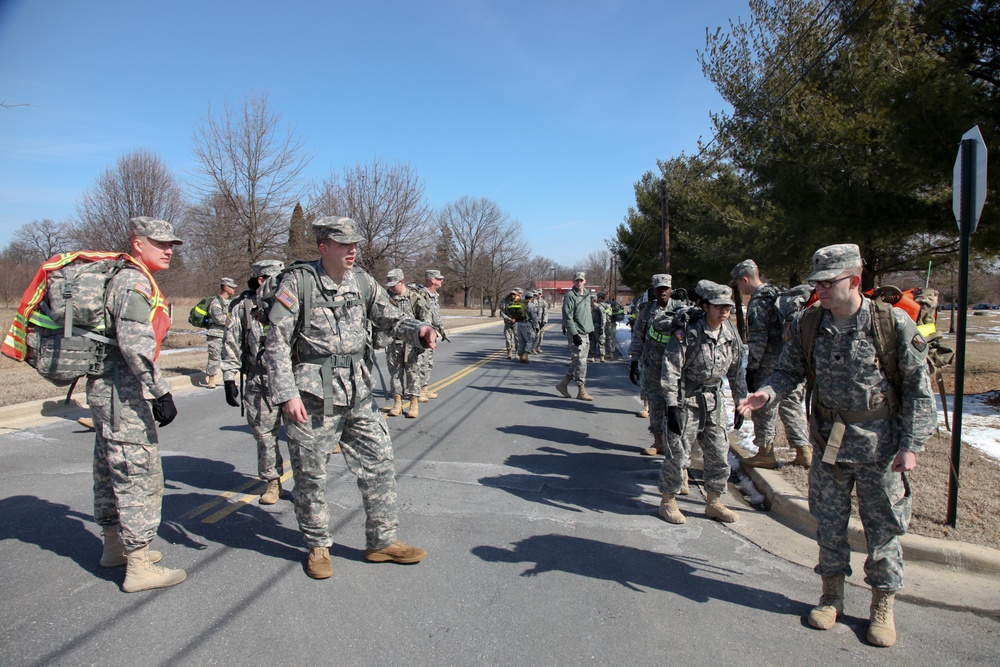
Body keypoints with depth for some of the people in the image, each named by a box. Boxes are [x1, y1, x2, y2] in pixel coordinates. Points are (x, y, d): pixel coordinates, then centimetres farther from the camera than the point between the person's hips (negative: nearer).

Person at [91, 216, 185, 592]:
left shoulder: (122, 279, 17)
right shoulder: (135, 283, -16)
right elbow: (135, 343, -27)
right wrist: (161, 392, -26)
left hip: (105, 390, 11)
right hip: (123, 395, -11)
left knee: (110, 471, 19)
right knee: (140, 476, -5)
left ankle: (115, 547, 34)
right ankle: (139, 568, 2)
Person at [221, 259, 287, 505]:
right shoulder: (242, 306, 3)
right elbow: (231, 346, 4)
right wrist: (229, 380, -1)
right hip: (258, 383, 0)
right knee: (264, 434, 8)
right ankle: (272, 482, 24)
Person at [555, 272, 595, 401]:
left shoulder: (586, 295, 15)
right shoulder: (570, 295, -10)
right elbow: (567, 317, -15)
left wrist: (591, 330, 19)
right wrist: (574, 334, -21)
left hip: (585, 333, 8)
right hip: (576, 334, -8)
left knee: (578, 361, 12)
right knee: (580, 362, -6)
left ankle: (563, 384, 22)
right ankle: (581, 391, 1)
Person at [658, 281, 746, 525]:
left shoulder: (731, 335, 3)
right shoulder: (687, 333, -16)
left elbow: (736, 372, 14)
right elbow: (671, 371, -16)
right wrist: (672, 407, -19)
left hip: (714, 400, 6)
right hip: (686, 400, -6)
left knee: (719, 453, 9)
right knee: (677, 450, -2)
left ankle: (714, 502, 25)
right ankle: (668, 501, 14)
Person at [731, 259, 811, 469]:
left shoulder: (758, 303, -12)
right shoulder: (779, 294, 13)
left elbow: (758, 341, -16)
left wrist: (751, 369, -10)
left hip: (771, 367, -8)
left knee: (765, 409, 4)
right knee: (793, 406, 15)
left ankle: (765, 453, 12)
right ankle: (803, 450, 18)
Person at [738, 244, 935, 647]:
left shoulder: (893, 323, -13)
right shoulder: (807, 324, -5)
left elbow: (918, 388, -7)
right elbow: (789, 371, 4)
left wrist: (911, 445, -10)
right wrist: (768, 393, -17)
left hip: (880, 442, -3)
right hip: (827, 441, 3)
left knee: (883, 527, 9)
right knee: (829, 523, 13)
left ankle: (882, 606, 29)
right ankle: (832, 595, 32)